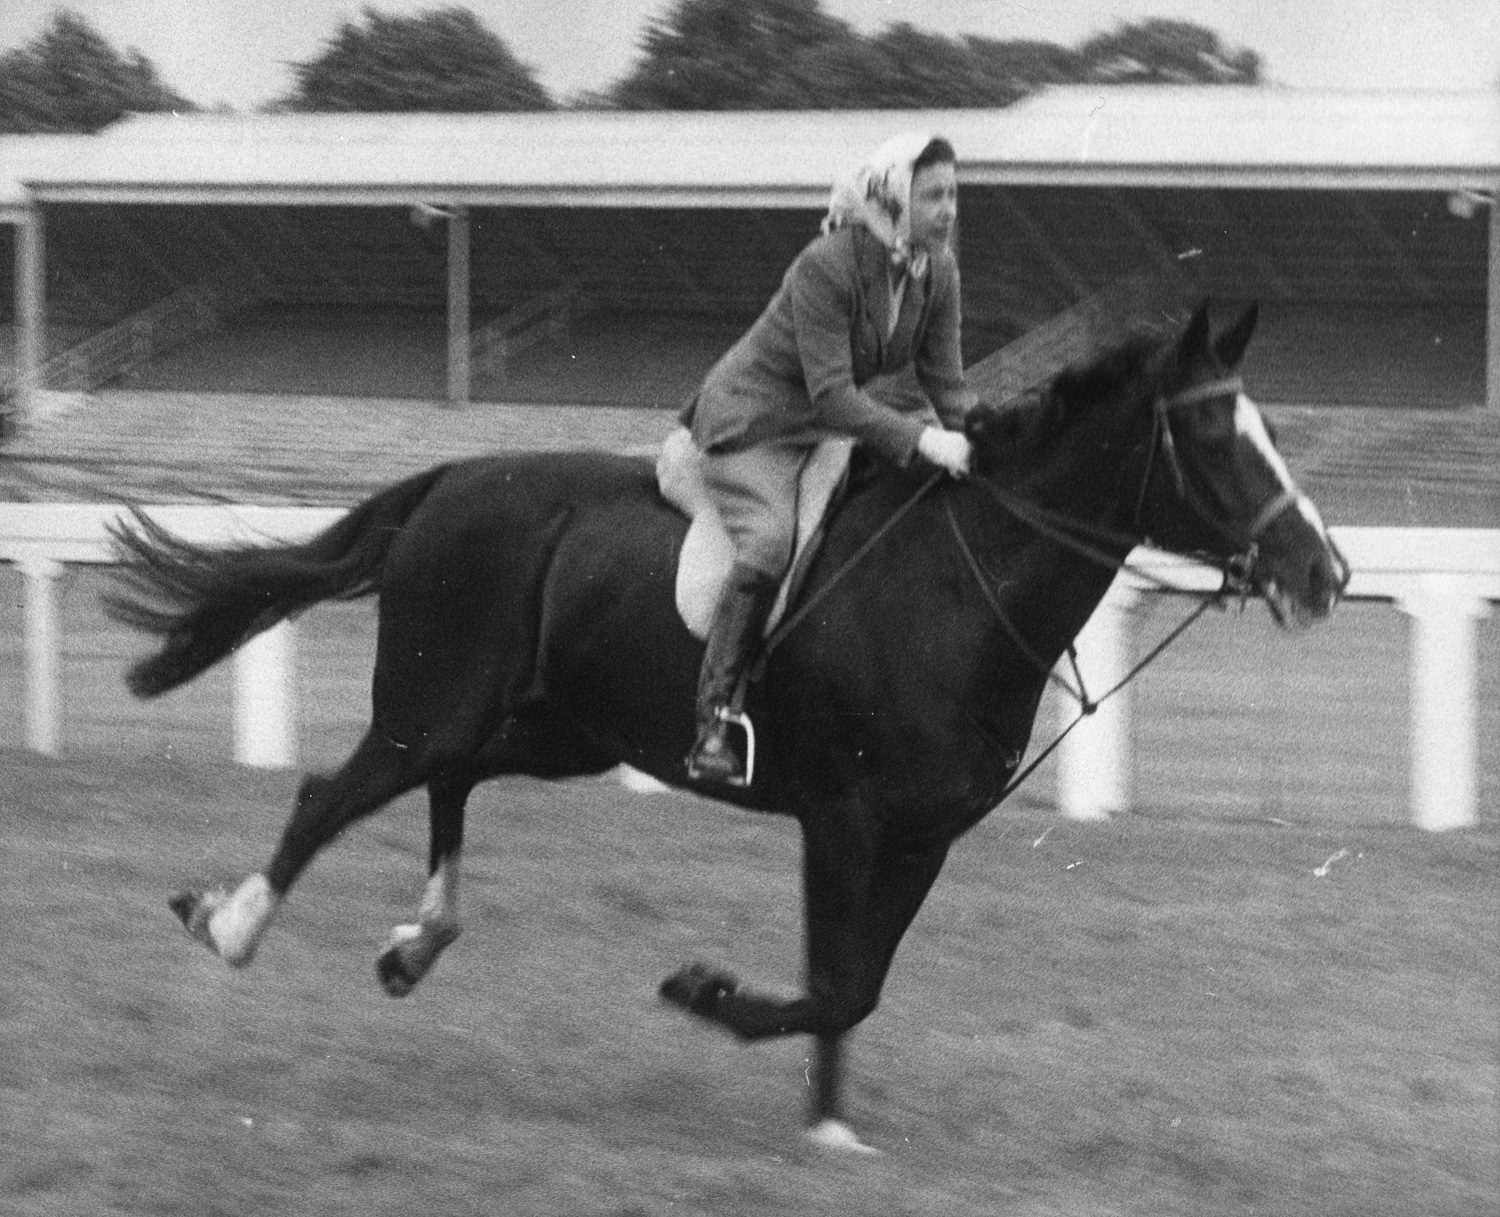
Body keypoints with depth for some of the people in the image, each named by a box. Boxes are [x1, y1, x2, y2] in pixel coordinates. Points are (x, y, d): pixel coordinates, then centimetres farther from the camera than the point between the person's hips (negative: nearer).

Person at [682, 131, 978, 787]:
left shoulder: (937, 271, -3)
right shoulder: (826, 267, -26)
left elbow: (947, 386, 1)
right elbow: (831, 394, -30)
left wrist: (978, 444, -17)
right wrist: (919, 437, -37)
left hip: (837, 419, 8)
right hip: (752, 425, -8)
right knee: (769, 543, -32)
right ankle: (713, 723, -30)